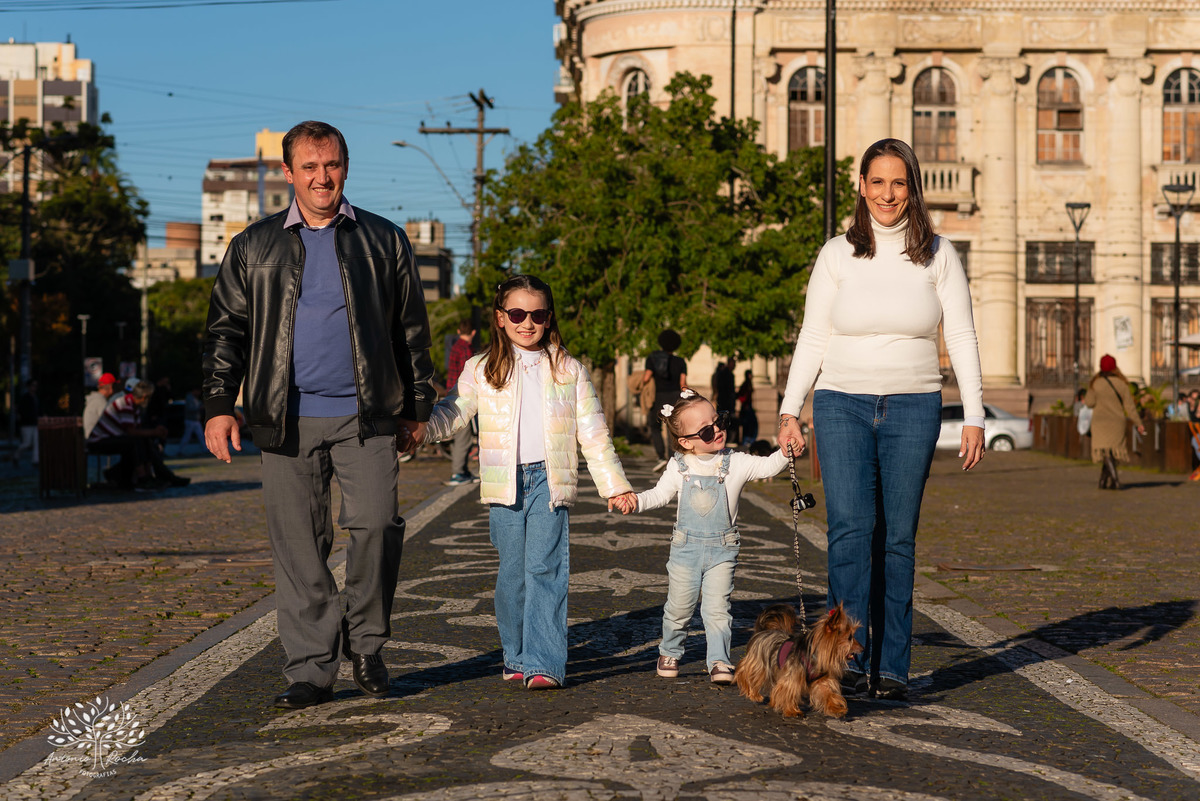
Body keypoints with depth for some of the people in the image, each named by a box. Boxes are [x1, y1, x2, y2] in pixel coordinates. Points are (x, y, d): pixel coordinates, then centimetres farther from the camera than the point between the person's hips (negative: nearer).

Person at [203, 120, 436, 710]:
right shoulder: (255, 247, 12)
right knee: (298, 546, 0)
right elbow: (226, 330, 12)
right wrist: (219, 406, 2)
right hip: (287, 420, 1)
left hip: (367, 415, -1)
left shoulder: (383, 241, 11)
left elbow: (412, 330, 15)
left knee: (376, 524, -14)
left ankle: (366, 644, 7)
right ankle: (311, 669, 8)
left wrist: (416, 407, 12)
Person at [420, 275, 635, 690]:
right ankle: (516, 656, 20)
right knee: (512, 573, 5)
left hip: (550, 480, -1)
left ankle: (544, 663, -12)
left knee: (544, 569, -11)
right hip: (504, 484, 1)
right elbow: (452, 413, 3)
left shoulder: (569, 370, 9)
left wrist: (614, 483, 11)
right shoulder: (481, 370, 8)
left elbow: (593, 433, 12)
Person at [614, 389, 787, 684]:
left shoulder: (736, 464, -4)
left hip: (722, 549, -1)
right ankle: (670, 653, 32)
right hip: (686, 548, 1)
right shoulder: (679, 467, -3)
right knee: (679, 607, 10)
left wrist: (785, 451, -23)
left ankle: (719, 662, 0)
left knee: (717, 609, -7)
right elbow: (660, 494, 5)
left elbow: (768, 466, -5)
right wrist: (634, 501, -12)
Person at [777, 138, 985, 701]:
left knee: (897, 538, 1)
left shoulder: (938, 255, 4)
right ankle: (851, 660, -13)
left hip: (912, 408, 0)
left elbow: (961, 338, 5)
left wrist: (974, 416, -2)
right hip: (842, 405, 0)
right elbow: (813, 338, 7)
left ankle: (891, 668, 6)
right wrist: (790, 410, 0)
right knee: (850, 529, -14)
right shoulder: (837, 254, 5)